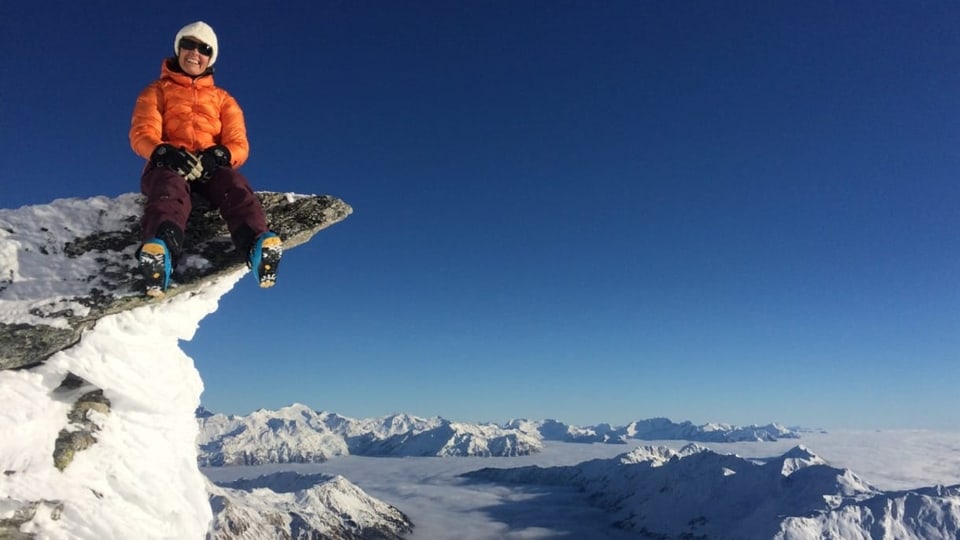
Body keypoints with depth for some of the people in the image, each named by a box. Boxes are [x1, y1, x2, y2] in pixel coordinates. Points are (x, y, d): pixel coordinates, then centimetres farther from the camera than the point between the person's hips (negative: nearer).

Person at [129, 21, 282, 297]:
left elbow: (239, 145, 10)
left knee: (235, 185, -35)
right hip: (167, 164, -1)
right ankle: (160, 250, -67)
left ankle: (259, 244, -62)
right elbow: (141, 134, 5)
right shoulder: (157, 91, 23)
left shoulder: (223, 99, 26)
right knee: (170, 190, -38)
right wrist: (164, 152, -19)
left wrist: (219, 155, -16)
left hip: (211, 166, 1)